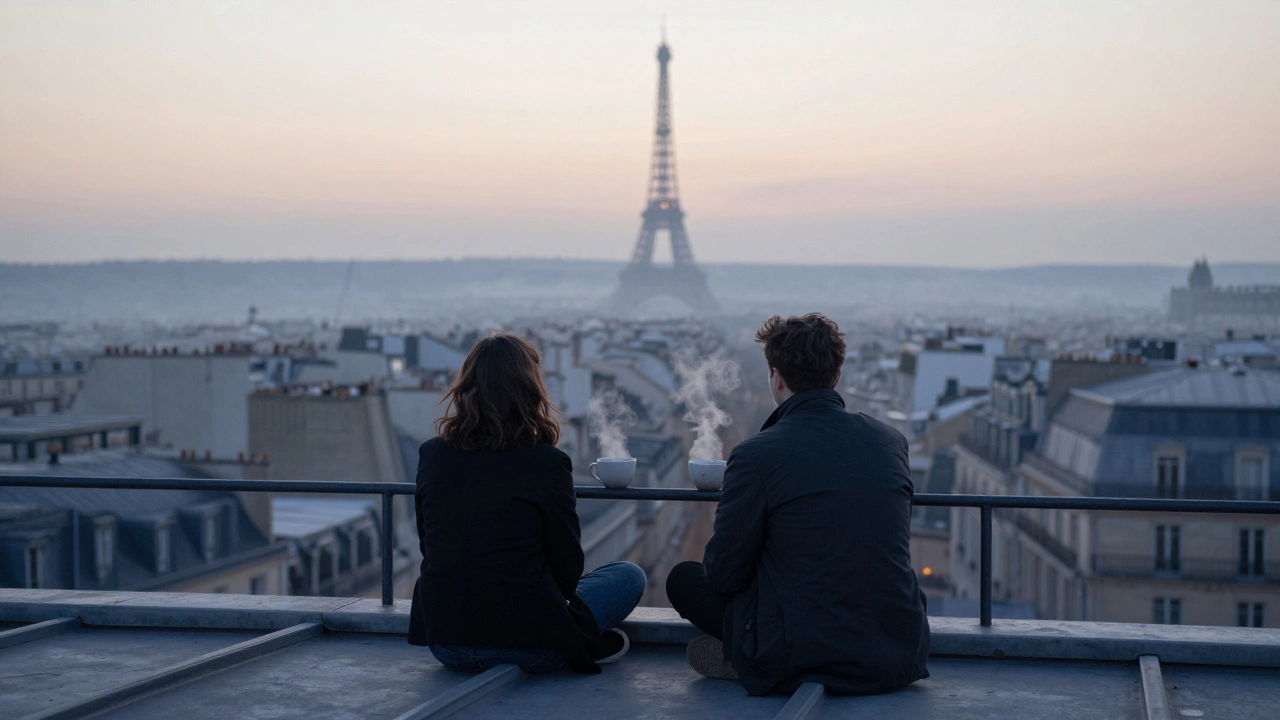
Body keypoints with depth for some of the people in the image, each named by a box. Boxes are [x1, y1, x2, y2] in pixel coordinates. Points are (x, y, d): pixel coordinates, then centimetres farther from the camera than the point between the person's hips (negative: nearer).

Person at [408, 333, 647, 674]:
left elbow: (429, 545, 11)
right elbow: (567, 567, -4)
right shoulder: (547, 463, -13)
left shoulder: (431, 455, -1)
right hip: (527, 648, -5)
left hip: (443, 643, 5)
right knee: (630, 575, 17)